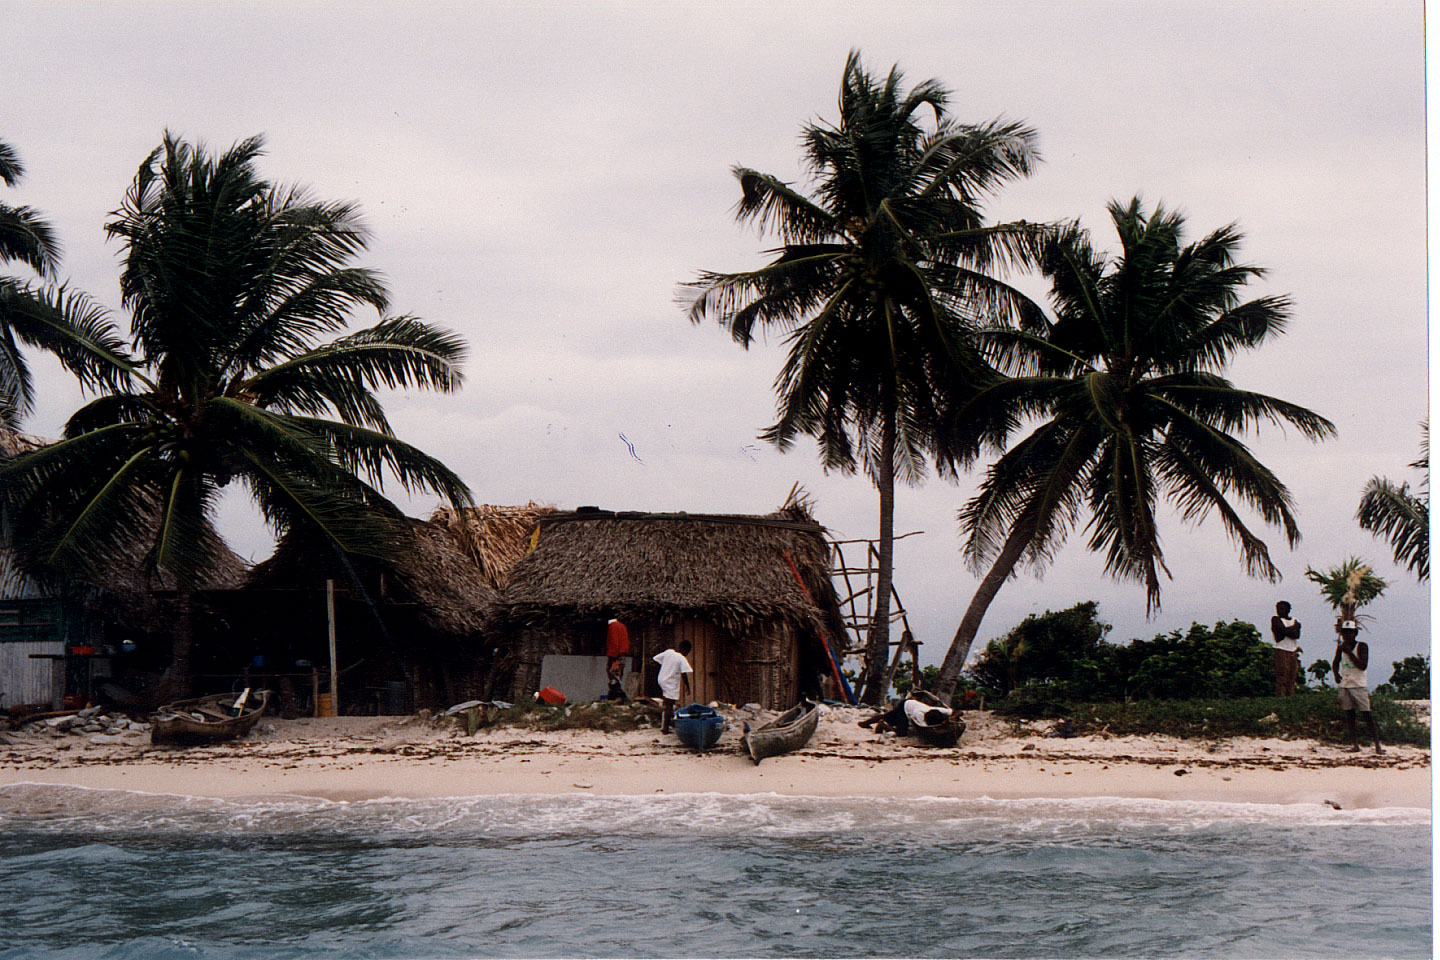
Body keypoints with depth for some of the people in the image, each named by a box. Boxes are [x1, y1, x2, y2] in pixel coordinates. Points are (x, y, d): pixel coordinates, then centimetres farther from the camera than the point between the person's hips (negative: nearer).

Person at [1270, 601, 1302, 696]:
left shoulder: (1295, 621, 15)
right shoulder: (1275, 619, 2)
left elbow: (1297, 635, -1)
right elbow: (1284, 631, -13)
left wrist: (1288, 631, -14)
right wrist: (1295, 627, 2)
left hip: (1293, 652, 5)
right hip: (1282, 652, -5)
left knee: (1292, 679, 2)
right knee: (1282, 679, -11)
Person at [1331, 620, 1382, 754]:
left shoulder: (1362, 647, -6)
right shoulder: (1341, 648, 7)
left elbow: (1363, 666, -17)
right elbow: (1335, 663, 20)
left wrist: (1349, 652, -22)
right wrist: (1336, 674, -1)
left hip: (1359, 685, -4)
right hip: (1344, 685, 4)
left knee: (1367, 715, -6)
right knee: (1349, 715, 4)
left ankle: (1377, 745, -5)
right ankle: (1355, 744, 8)